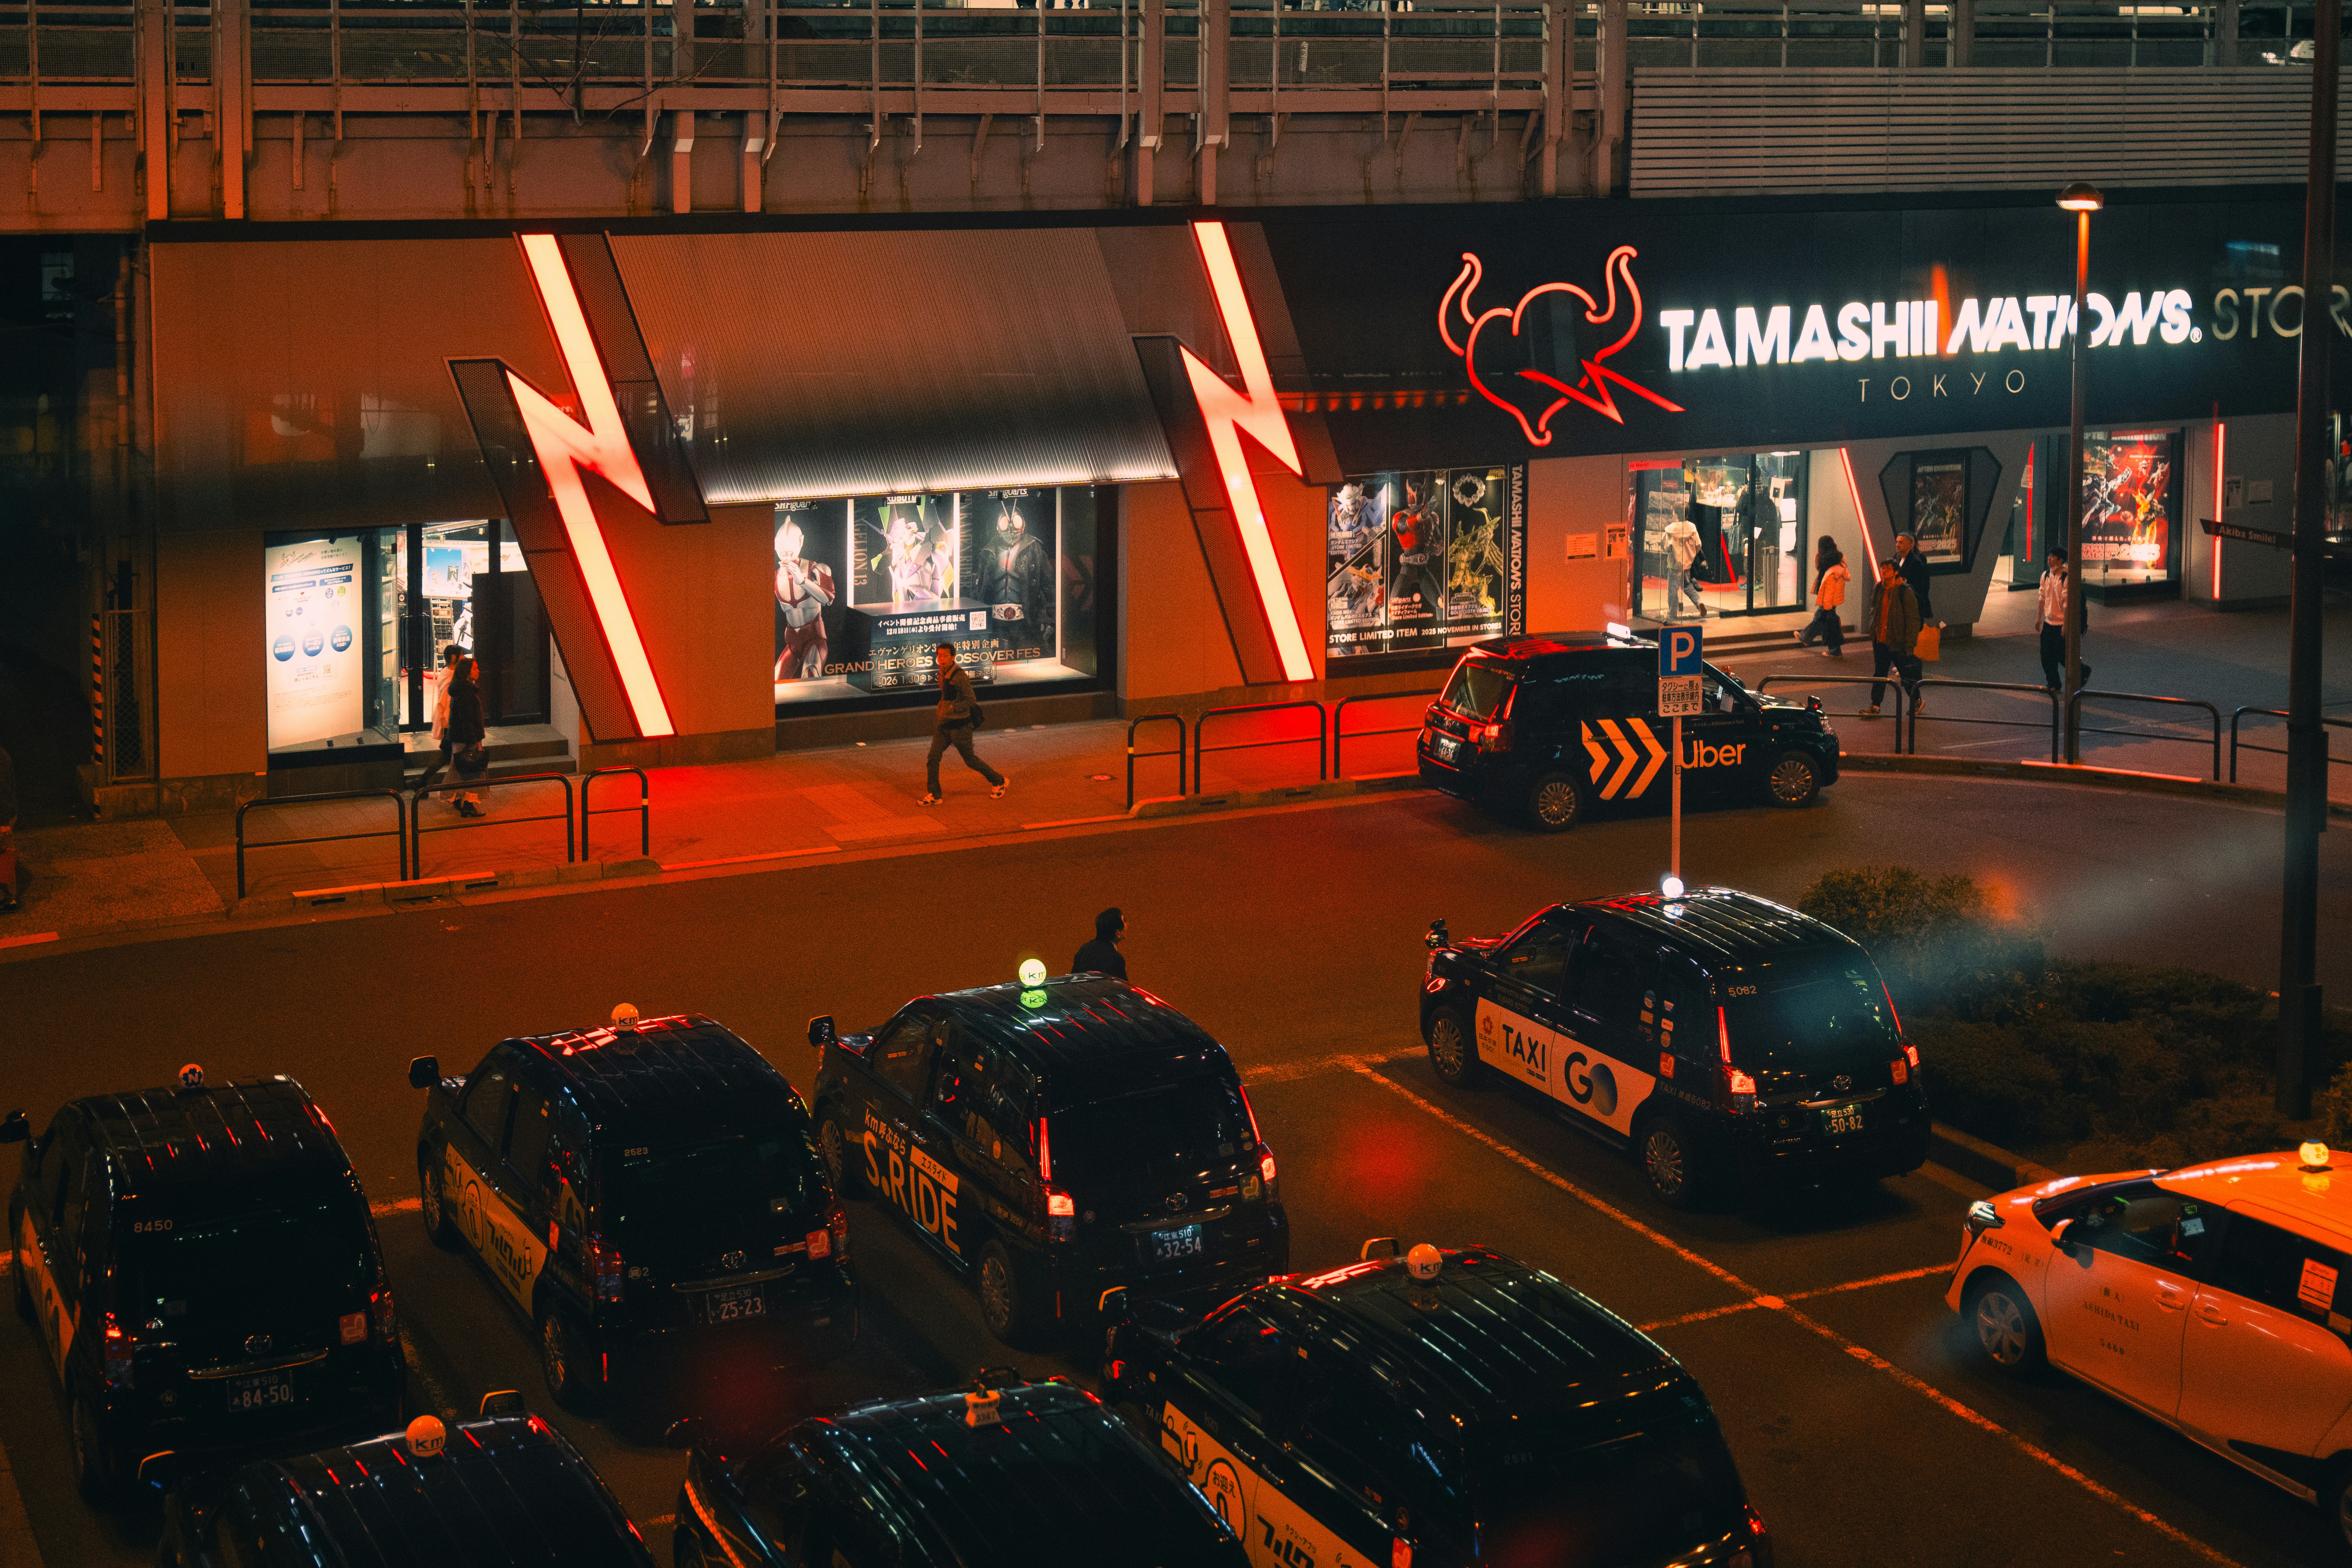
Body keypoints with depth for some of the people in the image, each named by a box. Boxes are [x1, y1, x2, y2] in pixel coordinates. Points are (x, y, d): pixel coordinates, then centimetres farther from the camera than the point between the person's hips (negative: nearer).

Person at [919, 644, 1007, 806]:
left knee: (970, 759, 7)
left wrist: (952, 707, -34)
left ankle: (999, 782, 26)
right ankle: (934, 795, 7)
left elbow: (971, 701, -23)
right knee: (933, 758, -1)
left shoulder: (960, 676, -21)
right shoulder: (942, 673, 6)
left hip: (959, 726, -7)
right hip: (944, 725, 7)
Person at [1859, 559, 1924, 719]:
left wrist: (1909, 644, -16)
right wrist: (1873, 633, 14)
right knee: (1879, 674, 8)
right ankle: (1875, 706, 13)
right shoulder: (1878, 590, 6)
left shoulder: (1905, 592, -14)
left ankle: (1917, 701, 26)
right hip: (1880, 641, 6)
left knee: (1907, 676, 6)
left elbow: (1913, 620, -13)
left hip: (1898, 643, -6)